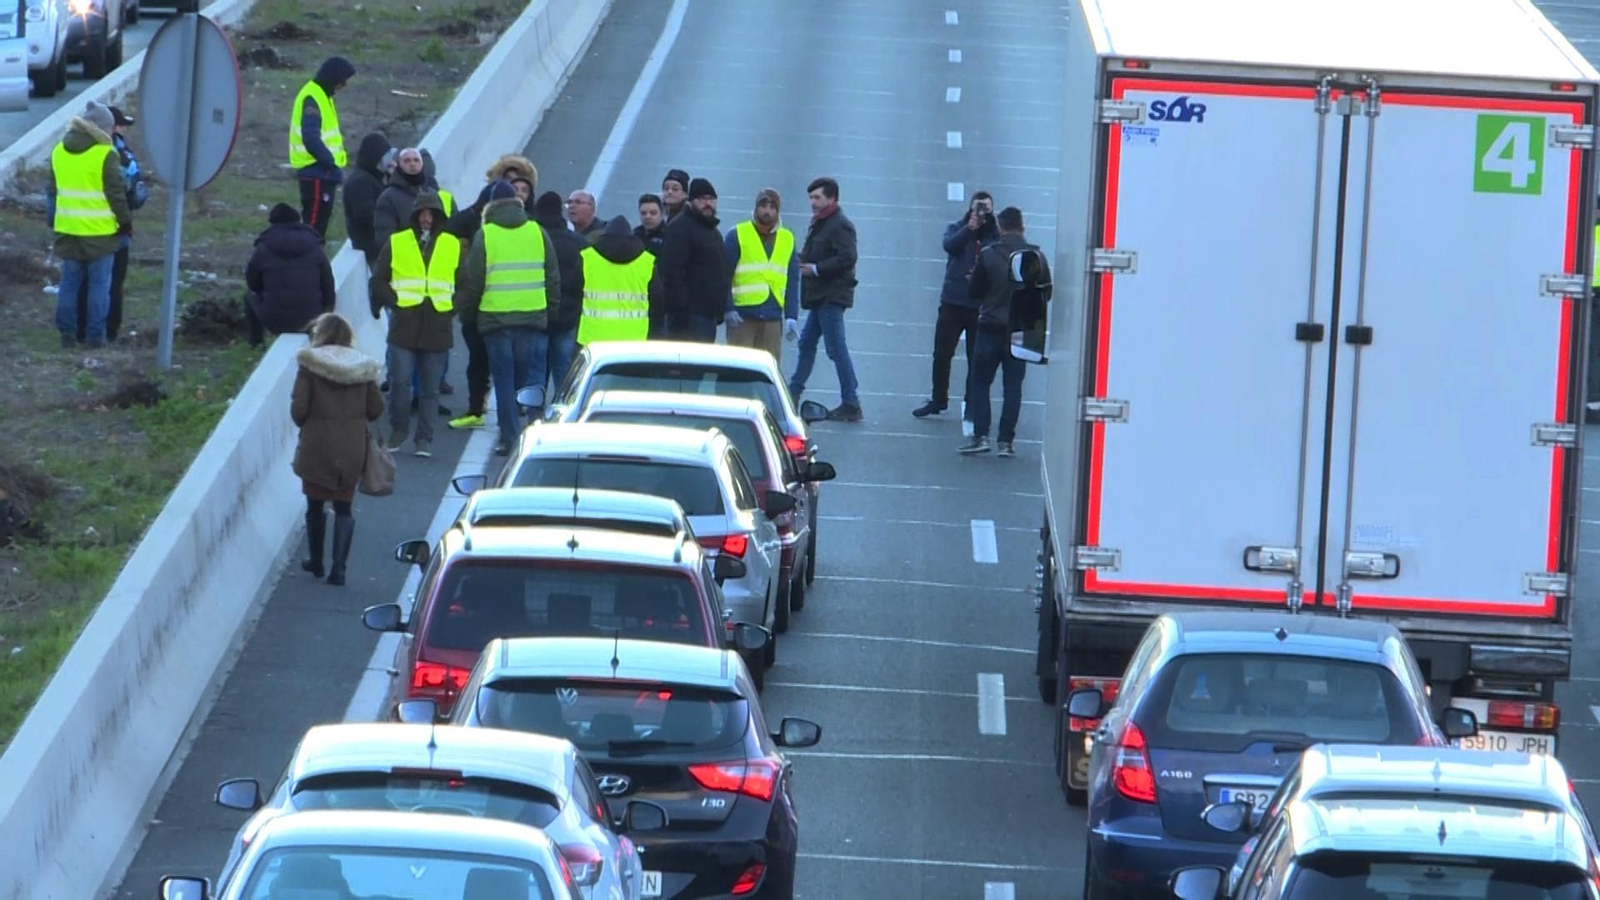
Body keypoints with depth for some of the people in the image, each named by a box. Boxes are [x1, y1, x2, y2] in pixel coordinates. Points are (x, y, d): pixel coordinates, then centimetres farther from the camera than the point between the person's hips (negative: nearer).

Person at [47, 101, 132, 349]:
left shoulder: (59, 151, 6)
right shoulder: (106, 155, -13)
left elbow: (52, 190, 13)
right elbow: (116, 194, -11)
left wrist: (53, 220, 22)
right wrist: (126, 221, 1)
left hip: (68, 229, 5)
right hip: (100, 231, -5)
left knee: (69, 282, 11)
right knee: (99, 284, 3)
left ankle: (67, 333, 11)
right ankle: (96, 335, 3)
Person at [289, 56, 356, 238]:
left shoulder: (322, 96, 16)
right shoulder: (312, 98, -16)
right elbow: (311, 139, -24)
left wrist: (332, 161, 9)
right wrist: (332, 162, -19)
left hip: (321, 173, 10)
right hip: (316, 173, -10)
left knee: (319, 224, 13)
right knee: (314, 224, -11)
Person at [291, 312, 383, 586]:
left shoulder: (310, 364, -9)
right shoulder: (363, 366, 0)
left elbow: (298, 409, -12)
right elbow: (376, 409, 1)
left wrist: (306, 424, 9)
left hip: (317, 446, -2)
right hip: (352, 448, 2)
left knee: (315, 505, 14)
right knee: (344, 508, 7)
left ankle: (316, 562, 26)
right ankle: (338, 567, -1)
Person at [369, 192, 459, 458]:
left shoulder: (453, 246, 9)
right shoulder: (396, 243, 5)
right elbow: (378, 282, 8)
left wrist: (452, 306, 3)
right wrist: (394, 301, -5)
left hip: (437, 329, 1)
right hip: (404, 327, -1)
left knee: (430, 389, 3)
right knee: (399, 382, -6)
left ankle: (425, 439, 9)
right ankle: (399, 430, 13)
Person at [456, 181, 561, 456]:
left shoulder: (486, 235, -3)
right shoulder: (537, 232, 4)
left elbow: (472, 280, 0)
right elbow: (553, 277, 9)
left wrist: (466, 310, 15)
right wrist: (550, 308, 20)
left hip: (496, 317, -2)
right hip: (533, 317, 2)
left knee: (504, 381, 5)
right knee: (531, 379, 8)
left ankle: (510, 438, 1)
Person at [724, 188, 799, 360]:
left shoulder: (787, 239, 13)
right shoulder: (737, 235, 2)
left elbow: (792, 281, 13)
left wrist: (791, 316, 3)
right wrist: (728, 309, -12)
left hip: (773, 318, 4)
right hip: (742, 315, -4)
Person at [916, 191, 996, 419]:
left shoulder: (995, 234, 0)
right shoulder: (958, 228, 5)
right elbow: (949, 245, -16)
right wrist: (969, 228, -26)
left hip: (980, 305, -1)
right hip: (953, 302, 1)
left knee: (977, 358, 2)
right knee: (942, 353, 3)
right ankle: (938, 400, 15)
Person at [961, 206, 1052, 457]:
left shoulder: (989, 255, -11)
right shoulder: (1036, 257, -5)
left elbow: (974, 291, -5)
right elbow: (1046, 294, 3)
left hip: (991, 329, -2)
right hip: (1021, 331, 2)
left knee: (981, 382, 9)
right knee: (1012, 385, 8)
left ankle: (981, 436, -1)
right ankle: (1006, 441, 5)